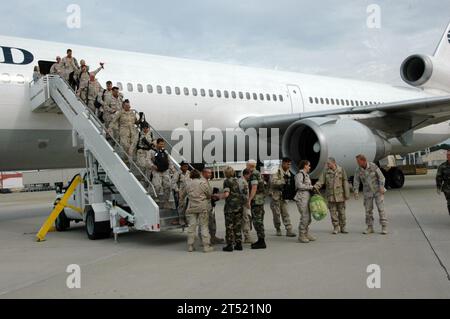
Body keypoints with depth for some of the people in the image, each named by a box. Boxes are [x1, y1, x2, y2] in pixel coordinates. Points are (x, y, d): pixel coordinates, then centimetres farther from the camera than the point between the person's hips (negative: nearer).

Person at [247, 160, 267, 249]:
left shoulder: (254, 175, -14)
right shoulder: (259, 174, 17)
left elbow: (254, 188, -22)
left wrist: (249, 200, -21)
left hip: (256, 200, -10)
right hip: (261, 200, 10)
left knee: (257, 221, -7)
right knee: (259, 220, 14)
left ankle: (261, 242, -6)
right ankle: (261, 241, 20)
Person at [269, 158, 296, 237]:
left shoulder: (288, 173, 11)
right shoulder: (277, 172, -12)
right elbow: (273, 181, -27)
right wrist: (283, 181, -29)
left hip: (283, 196, 6)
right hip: (276, 196, -6)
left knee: (286, 214, 1)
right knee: (277, 214, 3)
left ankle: (289, 230, 0)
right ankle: (278, 229, 19)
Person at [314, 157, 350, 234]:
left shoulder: (341, 170, -1)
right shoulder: (325, 172, 1)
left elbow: (345, 183, 0)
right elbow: (321, 181, -6)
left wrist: (347, 195, -3)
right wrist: (315, 187, -25)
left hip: (340, 195, -1)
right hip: (330, 196, 1)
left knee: (341, 212, 7)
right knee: (333, 213, 3)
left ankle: (343, 227, 18)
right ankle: (336, 228, 13)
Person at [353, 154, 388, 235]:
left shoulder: (373, 166, -13)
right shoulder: (358, 170, -5)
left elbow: (381, 177, -10)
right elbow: (356, 182, -4)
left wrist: (381, 188, -20)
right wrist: (356, 193, -16)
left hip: (378, 190, -3)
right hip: (368, 192, 3)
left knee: (381, 208, -8)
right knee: (368, 210, 2)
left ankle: (384, 227, -3)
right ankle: (370, 228, 12)